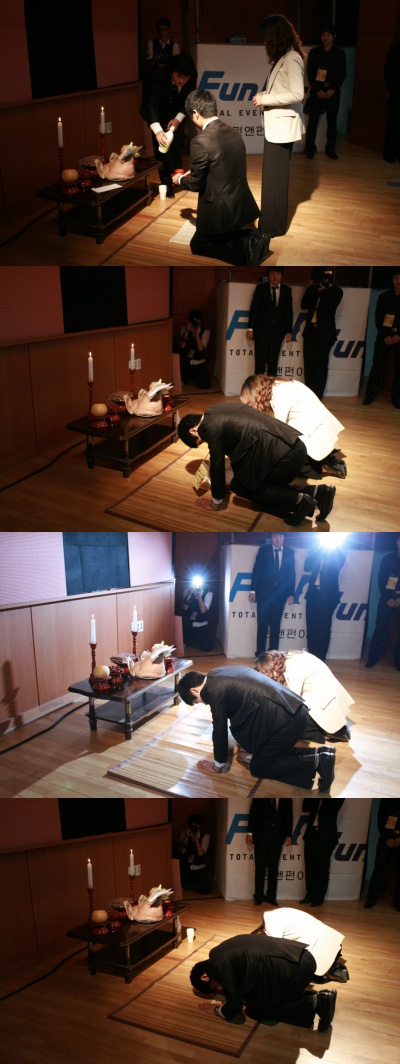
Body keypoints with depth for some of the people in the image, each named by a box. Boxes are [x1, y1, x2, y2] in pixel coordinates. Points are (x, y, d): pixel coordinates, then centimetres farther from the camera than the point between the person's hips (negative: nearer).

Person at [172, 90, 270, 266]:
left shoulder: (201, 142, -22)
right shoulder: (234, 132, 2)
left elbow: (196, 184, -12)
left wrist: (180, 180, 11)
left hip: (220, 211, -8)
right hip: (242, 204, 8)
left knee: (197, 245, 17)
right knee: (226, 236, 33)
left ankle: (244, 249, -5)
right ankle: (252, 239, 5)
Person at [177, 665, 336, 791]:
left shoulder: (214, 689, -9)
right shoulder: (219, 674, 19)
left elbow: (219, 728, -1)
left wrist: (219, 764, 12)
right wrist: (242, 742, 38)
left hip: (285, 720, -10)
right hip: (295, 710, 10)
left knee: (258, 767, 6)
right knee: (275, 752, 26)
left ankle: (316, 762, -4)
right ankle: (319, 753, 13)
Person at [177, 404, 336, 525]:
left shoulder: (211, 426, -5)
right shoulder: (216, 410, 22)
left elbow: (217, 464, 1)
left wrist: (217, 499, 14)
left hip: (284, 456, -9)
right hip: (296, 447, 9)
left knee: (239, 485, 6)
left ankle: (298, 499, -4)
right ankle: (314, 492, 9)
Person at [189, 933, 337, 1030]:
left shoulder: (217, 965, -3)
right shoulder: (224, 950, 24)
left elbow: (235, 1007, 0)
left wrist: (217, 1010, 17)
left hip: (294, 969, -9)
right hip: (303, 958, 9)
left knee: (258, 1008, 10)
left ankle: (312, 1004, -2)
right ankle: (318, 1001, 10)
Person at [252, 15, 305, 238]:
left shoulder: (292, 59, -16)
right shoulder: (283, 58, 13)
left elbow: (297, 94, -23)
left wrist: (266, 99, -18)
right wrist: (265, 95, 4)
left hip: (283, 126, -10)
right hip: (276, 124, 10)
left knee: (275, 177, -4)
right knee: (274, 175, 15)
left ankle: (274, 226, 4)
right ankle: (272, 221, 24)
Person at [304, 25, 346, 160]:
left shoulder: (340, 53, 4)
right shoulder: (314, 52, 3)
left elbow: (342, 74, 4)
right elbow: (310, 74, 1)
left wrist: (333, 89, -8)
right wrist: (318, 90, -9)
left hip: (333, 91, 1)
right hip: (317, 91, -1)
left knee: (332, 121, 4)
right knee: (313, 121, -5)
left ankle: (330, 149, 12)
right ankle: (310, 149, 2)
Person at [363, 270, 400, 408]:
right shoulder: (384, 297, 6)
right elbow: (378, 318, 2)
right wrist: (385, 335, -10)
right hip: (384, 336, 1)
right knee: (377, 366, -3)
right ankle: (370, 395, 3)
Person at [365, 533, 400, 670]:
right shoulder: (387, 559, 5)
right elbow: (381, 581, 1)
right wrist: (387, 598, -11)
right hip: (387, 599, 0)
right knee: (380, 629, -1)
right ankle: (372, 658, 6)